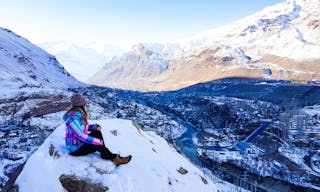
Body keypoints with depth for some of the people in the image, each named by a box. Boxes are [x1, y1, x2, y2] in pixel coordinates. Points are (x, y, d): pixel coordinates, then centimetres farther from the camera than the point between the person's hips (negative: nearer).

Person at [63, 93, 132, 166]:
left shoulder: (78, 114, 0)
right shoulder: (73, 118, -28)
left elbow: (82, 127, 12)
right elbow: (81, 136, -31)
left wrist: (95, 126, -6)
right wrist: (98, 141, -28)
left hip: (80, 142, 9)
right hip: (75, 149, -9)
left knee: (97, 132, -4)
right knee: (98, 145, -20)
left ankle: (105, 153, -7)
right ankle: (115, 158, -3)